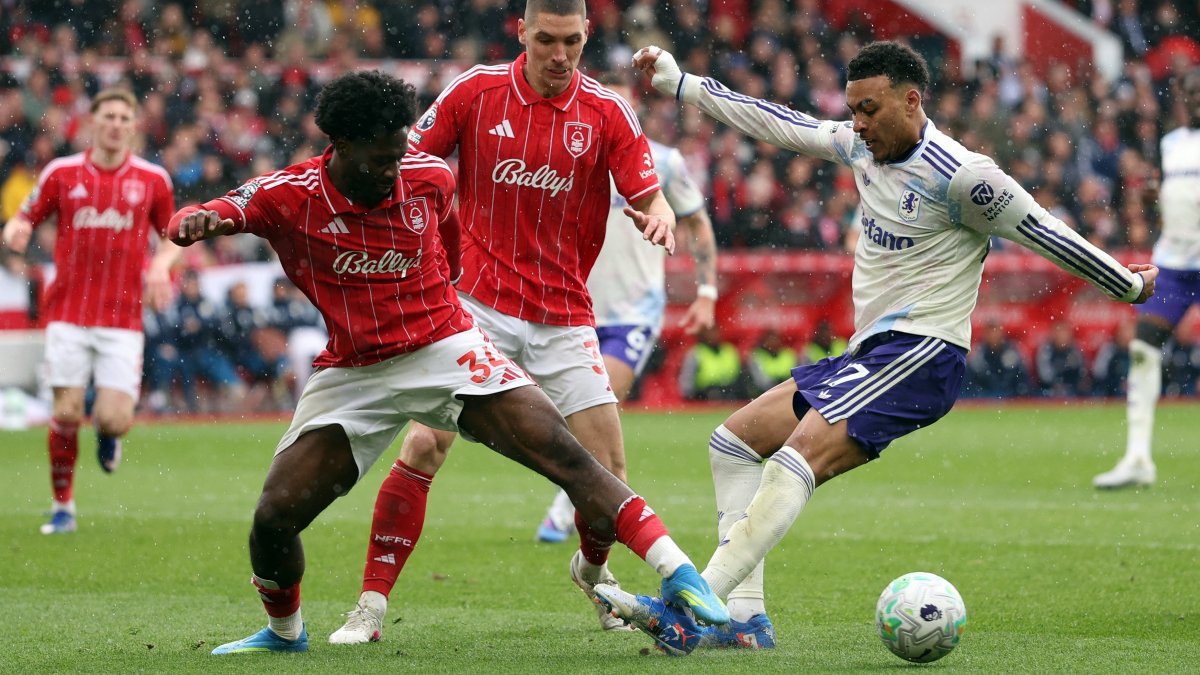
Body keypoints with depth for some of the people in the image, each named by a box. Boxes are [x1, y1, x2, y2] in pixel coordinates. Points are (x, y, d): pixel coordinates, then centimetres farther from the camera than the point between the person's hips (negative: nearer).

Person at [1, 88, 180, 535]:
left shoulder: (152, 179, 4)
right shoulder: (62, 172, 2)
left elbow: (173, 235, 15)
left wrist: (162, 264, -6)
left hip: (123, 318, 0)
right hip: (69, 314, 0)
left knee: (114, 419, -10)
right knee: (67, 414, -4)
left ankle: (108, 432, 29)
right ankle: (63, 507, 13)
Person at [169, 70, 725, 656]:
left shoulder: (429, 178, -5)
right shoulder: (287, 196, -13)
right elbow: (199, 220, -25)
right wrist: (193, 222, -48)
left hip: (445, 350, 0)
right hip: (351, 375, 0)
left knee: (564, 455, -18)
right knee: (273, 517, -8)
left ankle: (680, 576, -19)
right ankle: (284, 632, 23)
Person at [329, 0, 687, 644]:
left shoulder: (608, 112, -2)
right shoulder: (474, 91, -4)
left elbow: (649, 198, -3)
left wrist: (658, 217, -26)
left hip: (564, 317, 2)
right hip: (478, 304, -1)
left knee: (608, 469, -1)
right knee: (424, 446, -16)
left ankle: (592, 569, 33)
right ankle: (370, 606, -9)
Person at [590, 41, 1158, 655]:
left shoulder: (959, 176, -15)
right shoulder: (861, 147, 8)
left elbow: (1045, 236, -8)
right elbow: (778, 124, 19)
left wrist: (1130, 286, 3)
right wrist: (677, 84, 24)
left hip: (920, 355, -10)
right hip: (868, 352, 10)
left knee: (795, 462, -26)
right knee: (734, 441, 8)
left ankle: (692, 615, -34)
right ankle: (744, 618, 0)